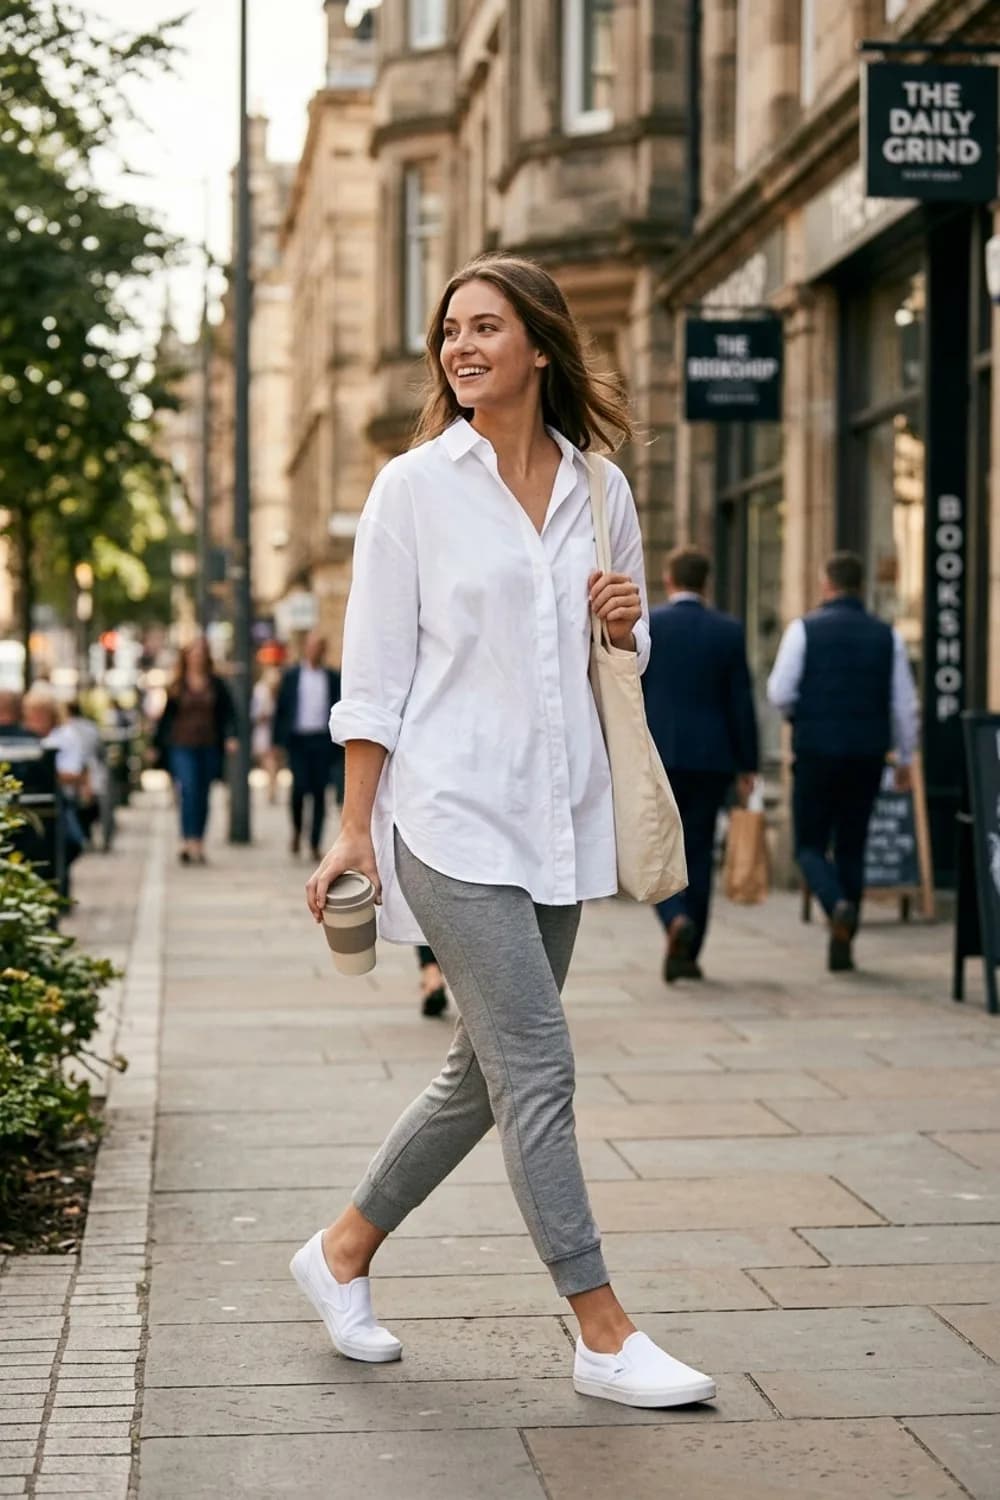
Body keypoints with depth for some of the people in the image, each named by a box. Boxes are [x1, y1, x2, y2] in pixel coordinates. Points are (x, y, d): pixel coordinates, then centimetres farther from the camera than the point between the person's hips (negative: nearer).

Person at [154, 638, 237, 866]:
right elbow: (166, 716, 7)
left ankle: (199, 844, 15)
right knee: (188, 792, -15)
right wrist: (159, 746, 7)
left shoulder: (216, 684, 5)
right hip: (182, 747, -2)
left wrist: (231, 736, -9)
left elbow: (228, 712, 5)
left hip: (209, 747, 2)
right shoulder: (177, 686, 3)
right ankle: (189, 841, -20)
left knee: (203, 796, 7)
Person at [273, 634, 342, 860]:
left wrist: (339, 744, 2)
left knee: (319, 792, -1)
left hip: (322, 740, 1)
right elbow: (281, 709, 8)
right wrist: (278, 740, 1)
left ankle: (315, 844, 4)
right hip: (298, 739, -1)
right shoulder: (292, 676, 9)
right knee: (299, 785, -14)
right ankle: (297, 829, 12)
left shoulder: (333, 678, 9)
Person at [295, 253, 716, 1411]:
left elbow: (627, 655, 21)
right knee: (537, 1068, -9)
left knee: (485, 1075, 12)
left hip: (560, 818, 5)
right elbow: (375, 672, -2)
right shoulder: (414, 486, -1)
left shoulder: (599, 488, 10)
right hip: (453, 813, -5)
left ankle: (343, 1253, 30)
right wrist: (354, 831, -6)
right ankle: (603, 1337, -1)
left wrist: (625, 625, -3)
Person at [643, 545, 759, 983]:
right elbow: (741, 702, 1)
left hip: (656, 755, -2)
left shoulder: (644, 626, -2)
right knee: (698, 851, 10)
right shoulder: (729, 631, 1)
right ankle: (687, 954, 11)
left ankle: (677, 920, -21)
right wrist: (747, 764, 7)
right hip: (710, 758, 2)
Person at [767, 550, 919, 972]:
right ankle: (842, 944, 10)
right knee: (852, 848, 12)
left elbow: (780, 693, -7)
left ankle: (838, 905, -21)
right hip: (868, 756, 3)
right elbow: (904, 704, 3)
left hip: (816, 751, -2)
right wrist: (905, 758, 13)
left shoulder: (804, 629, -4)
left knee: (811, 845, 8)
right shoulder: (887, 636, 3)